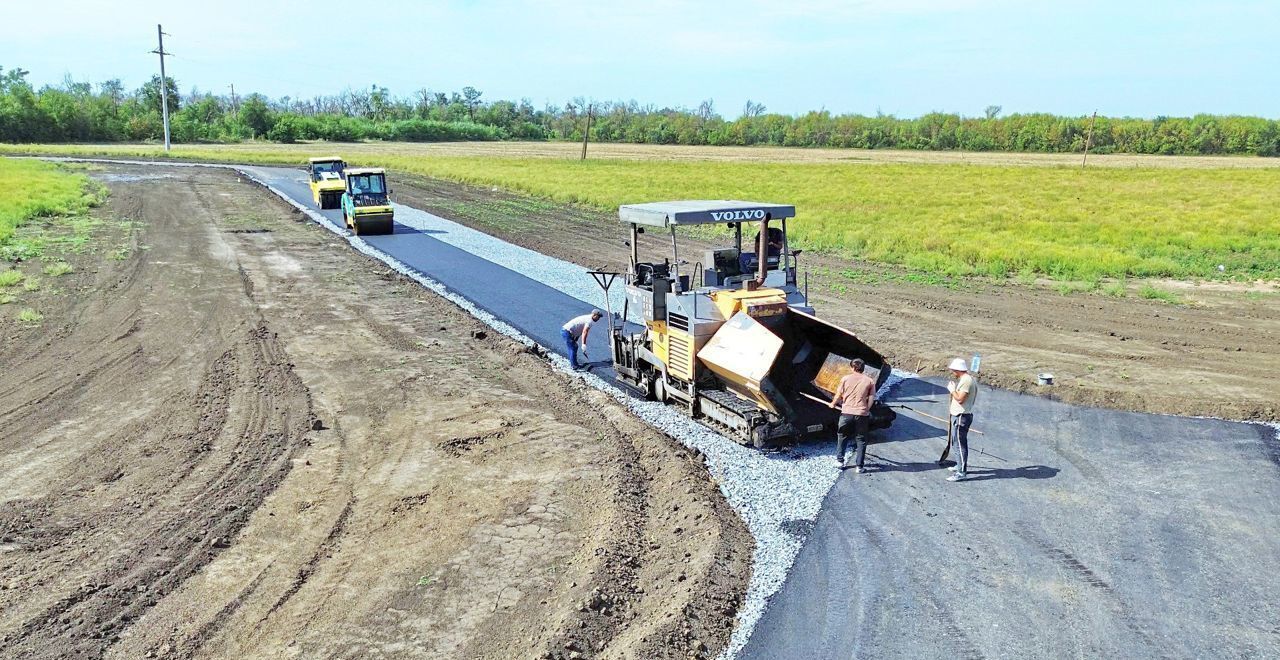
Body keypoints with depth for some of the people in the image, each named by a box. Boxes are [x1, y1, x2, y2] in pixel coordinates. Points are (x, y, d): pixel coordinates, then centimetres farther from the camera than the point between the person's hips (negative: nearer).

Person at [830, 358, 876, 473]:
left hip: (847, 412, 0)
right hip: (862, 414, 0)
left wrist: (833, 404, 23)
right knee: (861, 440, 10)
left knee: (842, 437, 20)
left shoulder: (845, 379, 0)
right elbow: (871, 399, 0)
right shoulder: (869, 381, 2)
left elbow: (838, 395, 5)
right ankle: (859, 466, 9)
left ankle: (840, 461, 24)